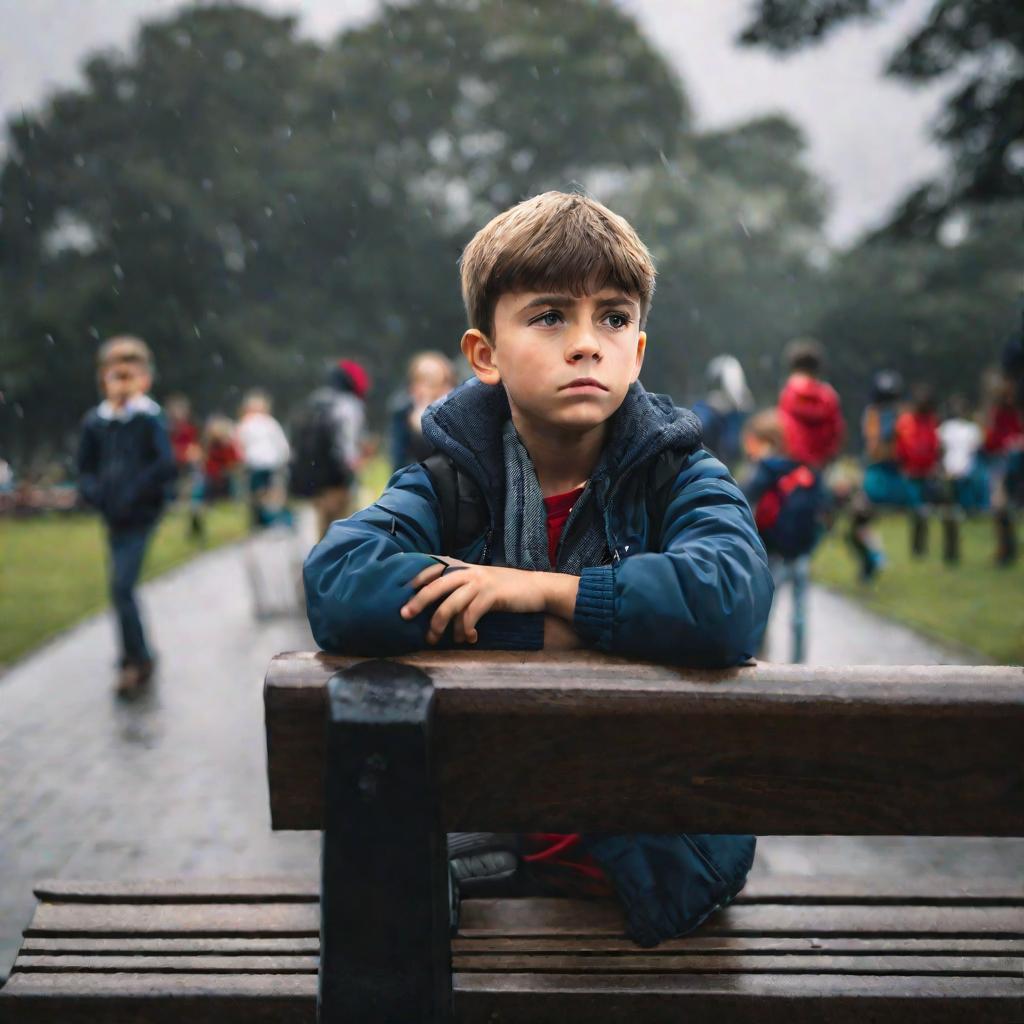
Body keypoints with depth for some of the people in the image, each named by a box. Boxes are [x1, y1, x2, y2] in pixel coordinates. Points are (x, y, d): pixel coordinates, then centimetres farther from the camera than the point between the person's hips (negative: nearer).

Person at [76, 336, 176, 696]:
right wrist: (95, 492, -7)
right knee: (122, 588, 14)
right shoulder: (94, 422, 5)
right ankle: (138, 658, 30)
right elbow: (85, 468, 11)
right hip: (113, 516, 6)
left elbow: (165, 465, -17)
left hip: (140, 516, -6)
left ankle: (135, 660, 0)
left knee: (121, 586, -12)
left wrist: (134, 493, -18)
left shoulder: (150, 419, -9)